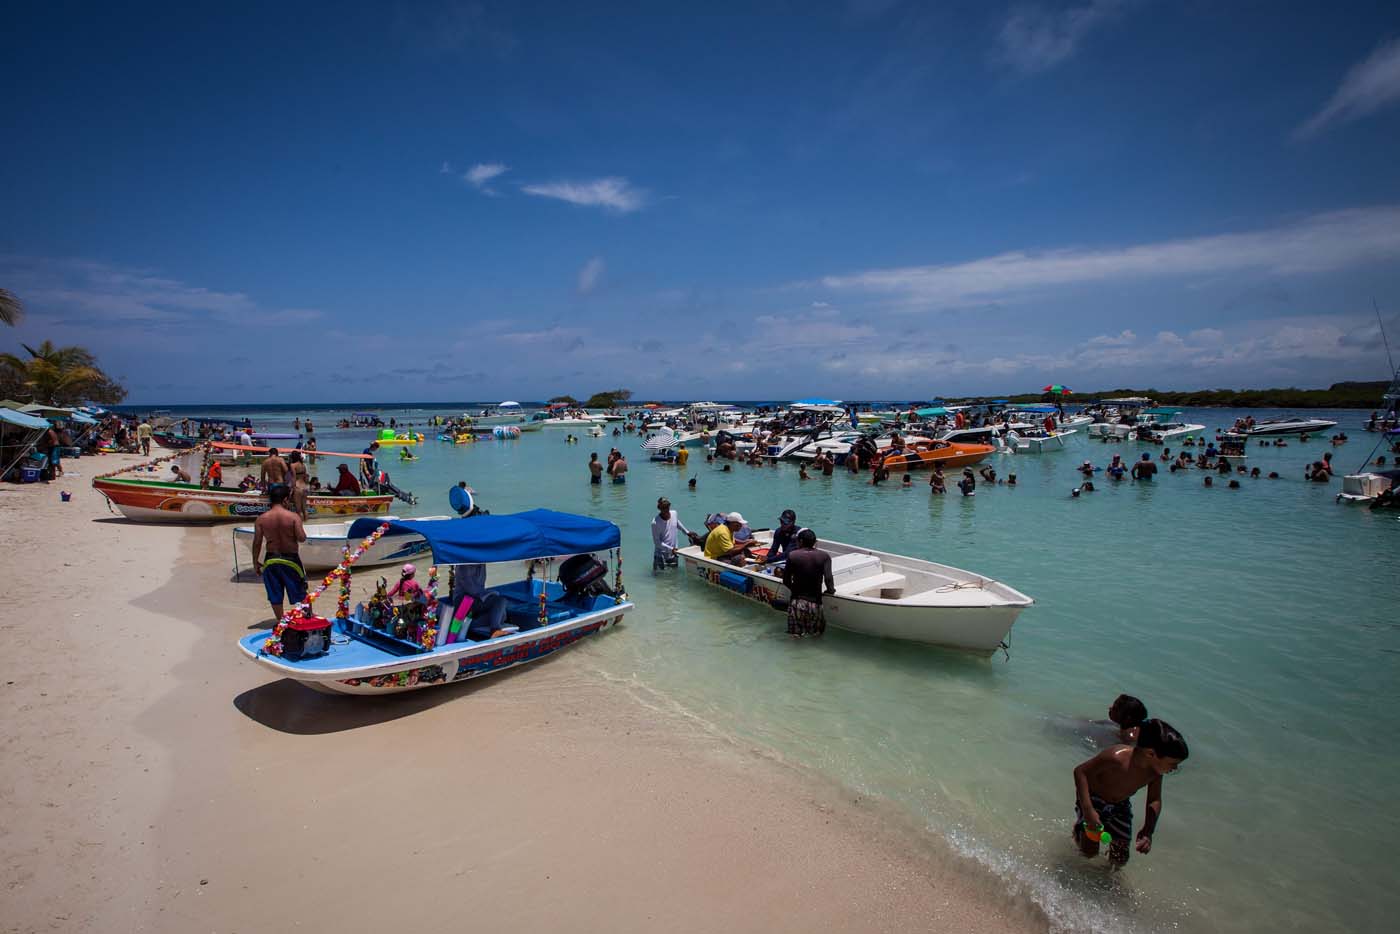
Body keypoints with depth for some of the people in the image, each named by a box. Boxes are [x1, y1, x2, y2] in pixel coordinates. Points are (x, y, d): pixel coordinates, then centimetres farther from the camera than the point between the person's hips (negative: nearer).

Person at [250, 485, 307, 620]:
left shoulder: (261, 519, -4)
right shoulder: (293, 516, -12)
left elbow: (257, 543, -2)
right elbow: (302, 538, -16)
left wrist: (255, 562, 9)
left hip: (271, 560, 2)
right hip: (291, 559, -2)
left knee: (275, 595, 14)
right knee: (299, 593, 12)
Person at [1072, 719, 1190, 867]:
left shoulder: (1155, 771, -19)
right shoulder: (1116, 758, -40)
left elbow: (1154, 801, -3)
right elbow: (1080, 771, -31)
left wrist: (1148, 832, -15)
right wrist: (1088, 810, -37)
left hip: (1120, 805, 5)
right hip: (1092, 799, -5)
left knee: (1120, 860, 4)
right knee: (1089, 852, -7)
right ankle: (1079, 827, 23)